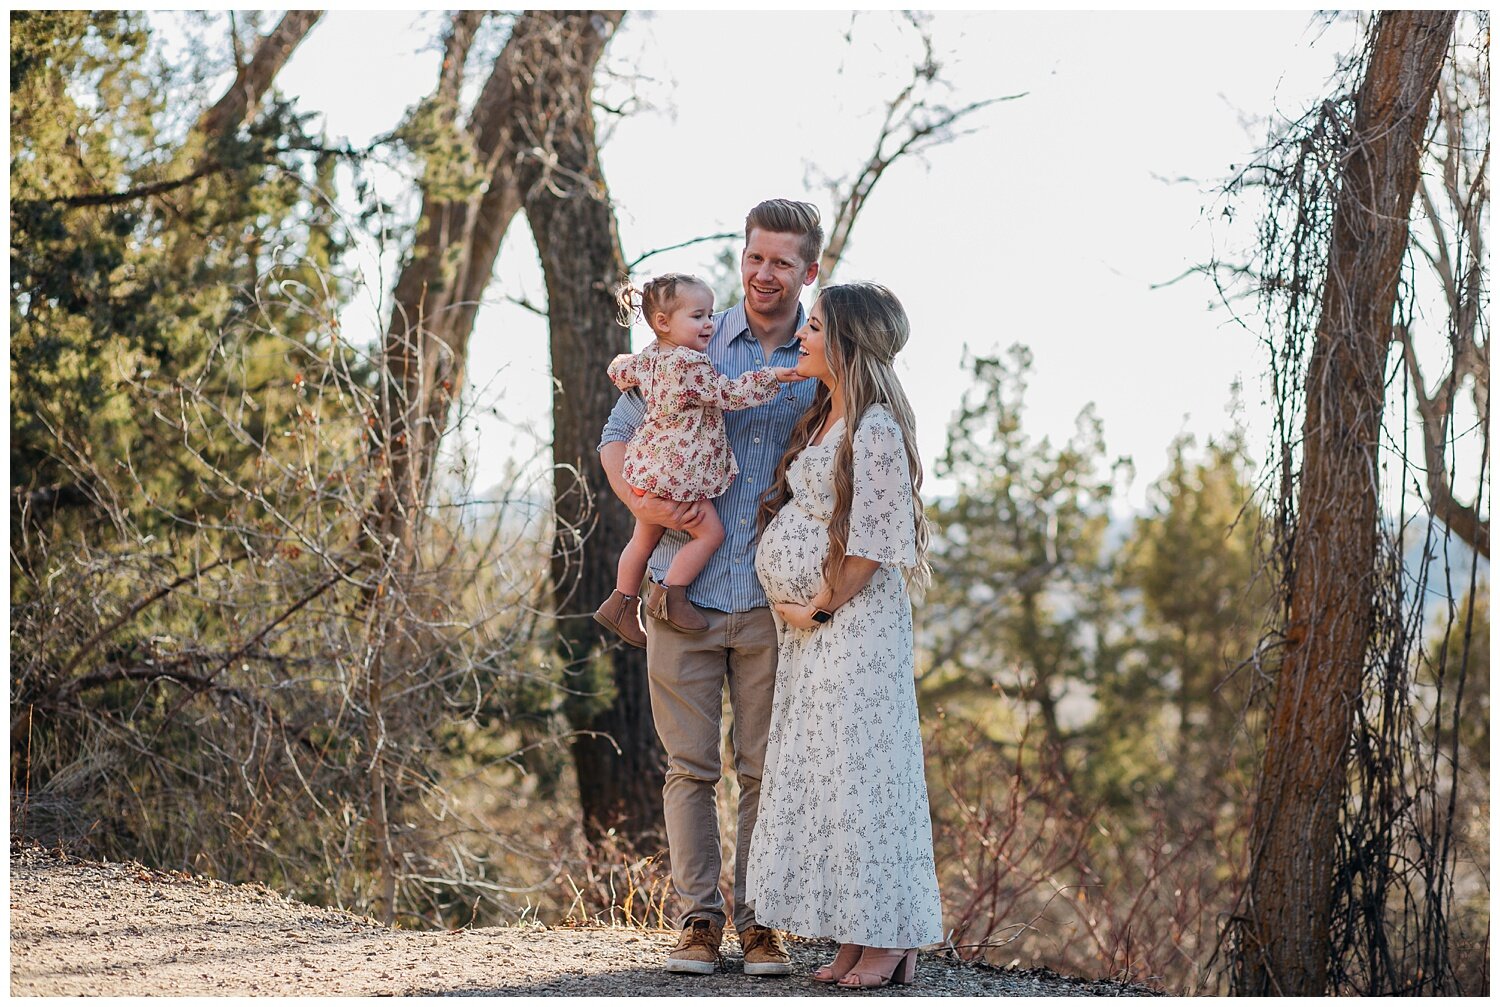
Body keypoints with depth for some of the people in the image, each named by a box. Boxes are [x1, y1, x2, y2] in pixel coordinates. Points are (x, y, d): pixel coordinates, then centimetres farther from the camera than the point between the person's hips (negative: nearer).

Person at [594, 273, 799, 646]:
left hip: (648, 464, 10)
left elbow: (619, 370, 26)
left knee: (646, 537, 20)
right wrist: (773, 376, -19)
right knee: (710, 532, -2)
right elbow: (730, 393, -20)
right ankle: (671, 595, -3)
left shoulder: (649, 357, 7)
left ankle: (621, 603, 28)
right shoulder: (691, 364, -21)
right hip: (675, 472, -10)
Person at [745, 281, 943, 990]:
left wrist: (817, 609, -11)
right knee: (823, 775, 9)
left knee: (861, 773, -6)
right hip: (810, 630, 9)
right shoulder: (822, 419, 11)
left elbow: (872, 547, -17)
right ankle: (858, 938, 14)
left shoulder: (874, 430, -16)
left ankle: (890, 942, 1)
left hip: (857, 625, -9)